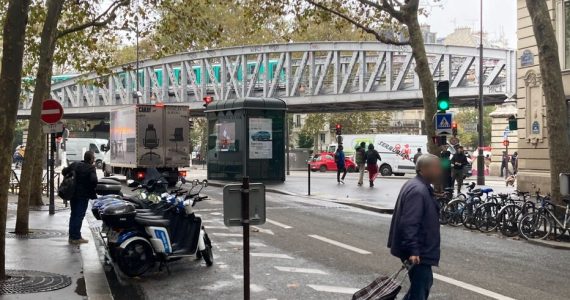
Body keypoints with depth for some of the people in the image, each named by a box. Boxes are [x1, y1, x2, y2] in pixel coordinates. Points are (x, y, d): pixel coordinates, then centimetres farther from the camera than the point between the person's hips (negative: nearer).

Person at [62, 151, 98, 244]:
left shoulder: (74, 165, 6)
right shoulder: (91, 168, -14)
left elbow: (64, 171, 9)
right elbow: (94, 180, -26)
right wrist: (93, 189, -8)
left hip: (73, 194, 7)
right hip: (83, 195, -7)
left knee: (73, 215, 16)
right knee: (79, 216, -3)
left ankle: (72, 236, 21)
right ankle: (76, 237, -2)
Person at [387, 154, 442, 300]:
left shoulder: (421, 187, 13)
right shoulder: (417, 190, -22)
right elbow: (409, 224, -29)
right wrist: (413, 251, -30)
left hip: (420, 250, 11)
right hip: (417, 253, -11)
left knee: (425, 282, 23)